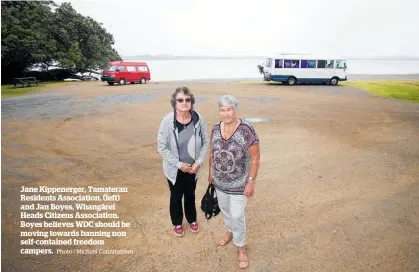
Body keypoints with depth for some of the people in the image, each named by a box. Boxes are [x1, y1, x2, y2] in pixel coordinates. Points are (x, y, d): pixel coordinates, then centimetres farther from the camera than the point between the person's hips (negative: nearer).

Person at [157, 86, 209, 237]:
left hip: (193, 168, 2)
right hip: (175, 169, -2)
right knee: (176, 196, 20)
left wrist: (199, 162, -13)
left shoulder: (199, 119, -14)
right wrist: (179, 164, -17)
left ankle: (192, 219, 51)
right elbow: (162, 147, -15)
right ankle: (177, 223, 46)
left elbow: (205, 142, -4)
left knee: (190, 195, 24)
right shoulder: (167, 121, -21)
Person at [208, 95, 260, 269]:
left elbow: (255, 158, -17)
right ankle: (230, 231, 53)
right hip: (219, 181, 5)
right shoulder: (215, 129, -7)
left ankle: (241, 247, 32)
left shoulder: (247, 130, -23)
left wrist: (251, 182, -16)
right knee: (224, 209, 24)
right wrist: (210, 172, 13)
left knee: (237, 216, 6)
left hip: (239, 184, -5)